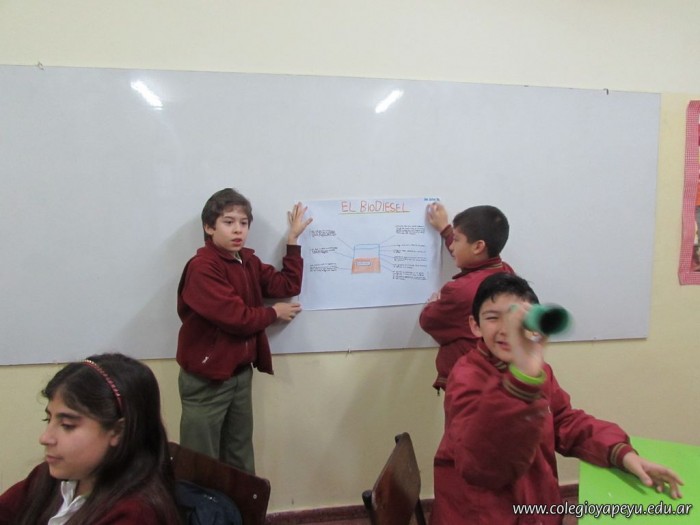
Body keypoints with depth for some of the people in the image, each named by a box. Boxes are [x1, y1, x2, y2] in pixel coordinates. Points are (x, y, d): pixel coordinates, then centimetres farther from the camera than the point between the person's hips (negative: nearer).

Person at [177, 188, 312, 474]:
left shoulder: (249, 262, 7)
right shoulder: (201, 268, -18)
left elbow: (288, 285, 4)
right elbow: (235, 317, -23)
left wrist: (293, 238, 0)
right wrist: (274, 313, -6)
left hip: (241, 373, 8)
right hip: (206, 378, -7)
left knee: (240, 455, 20)